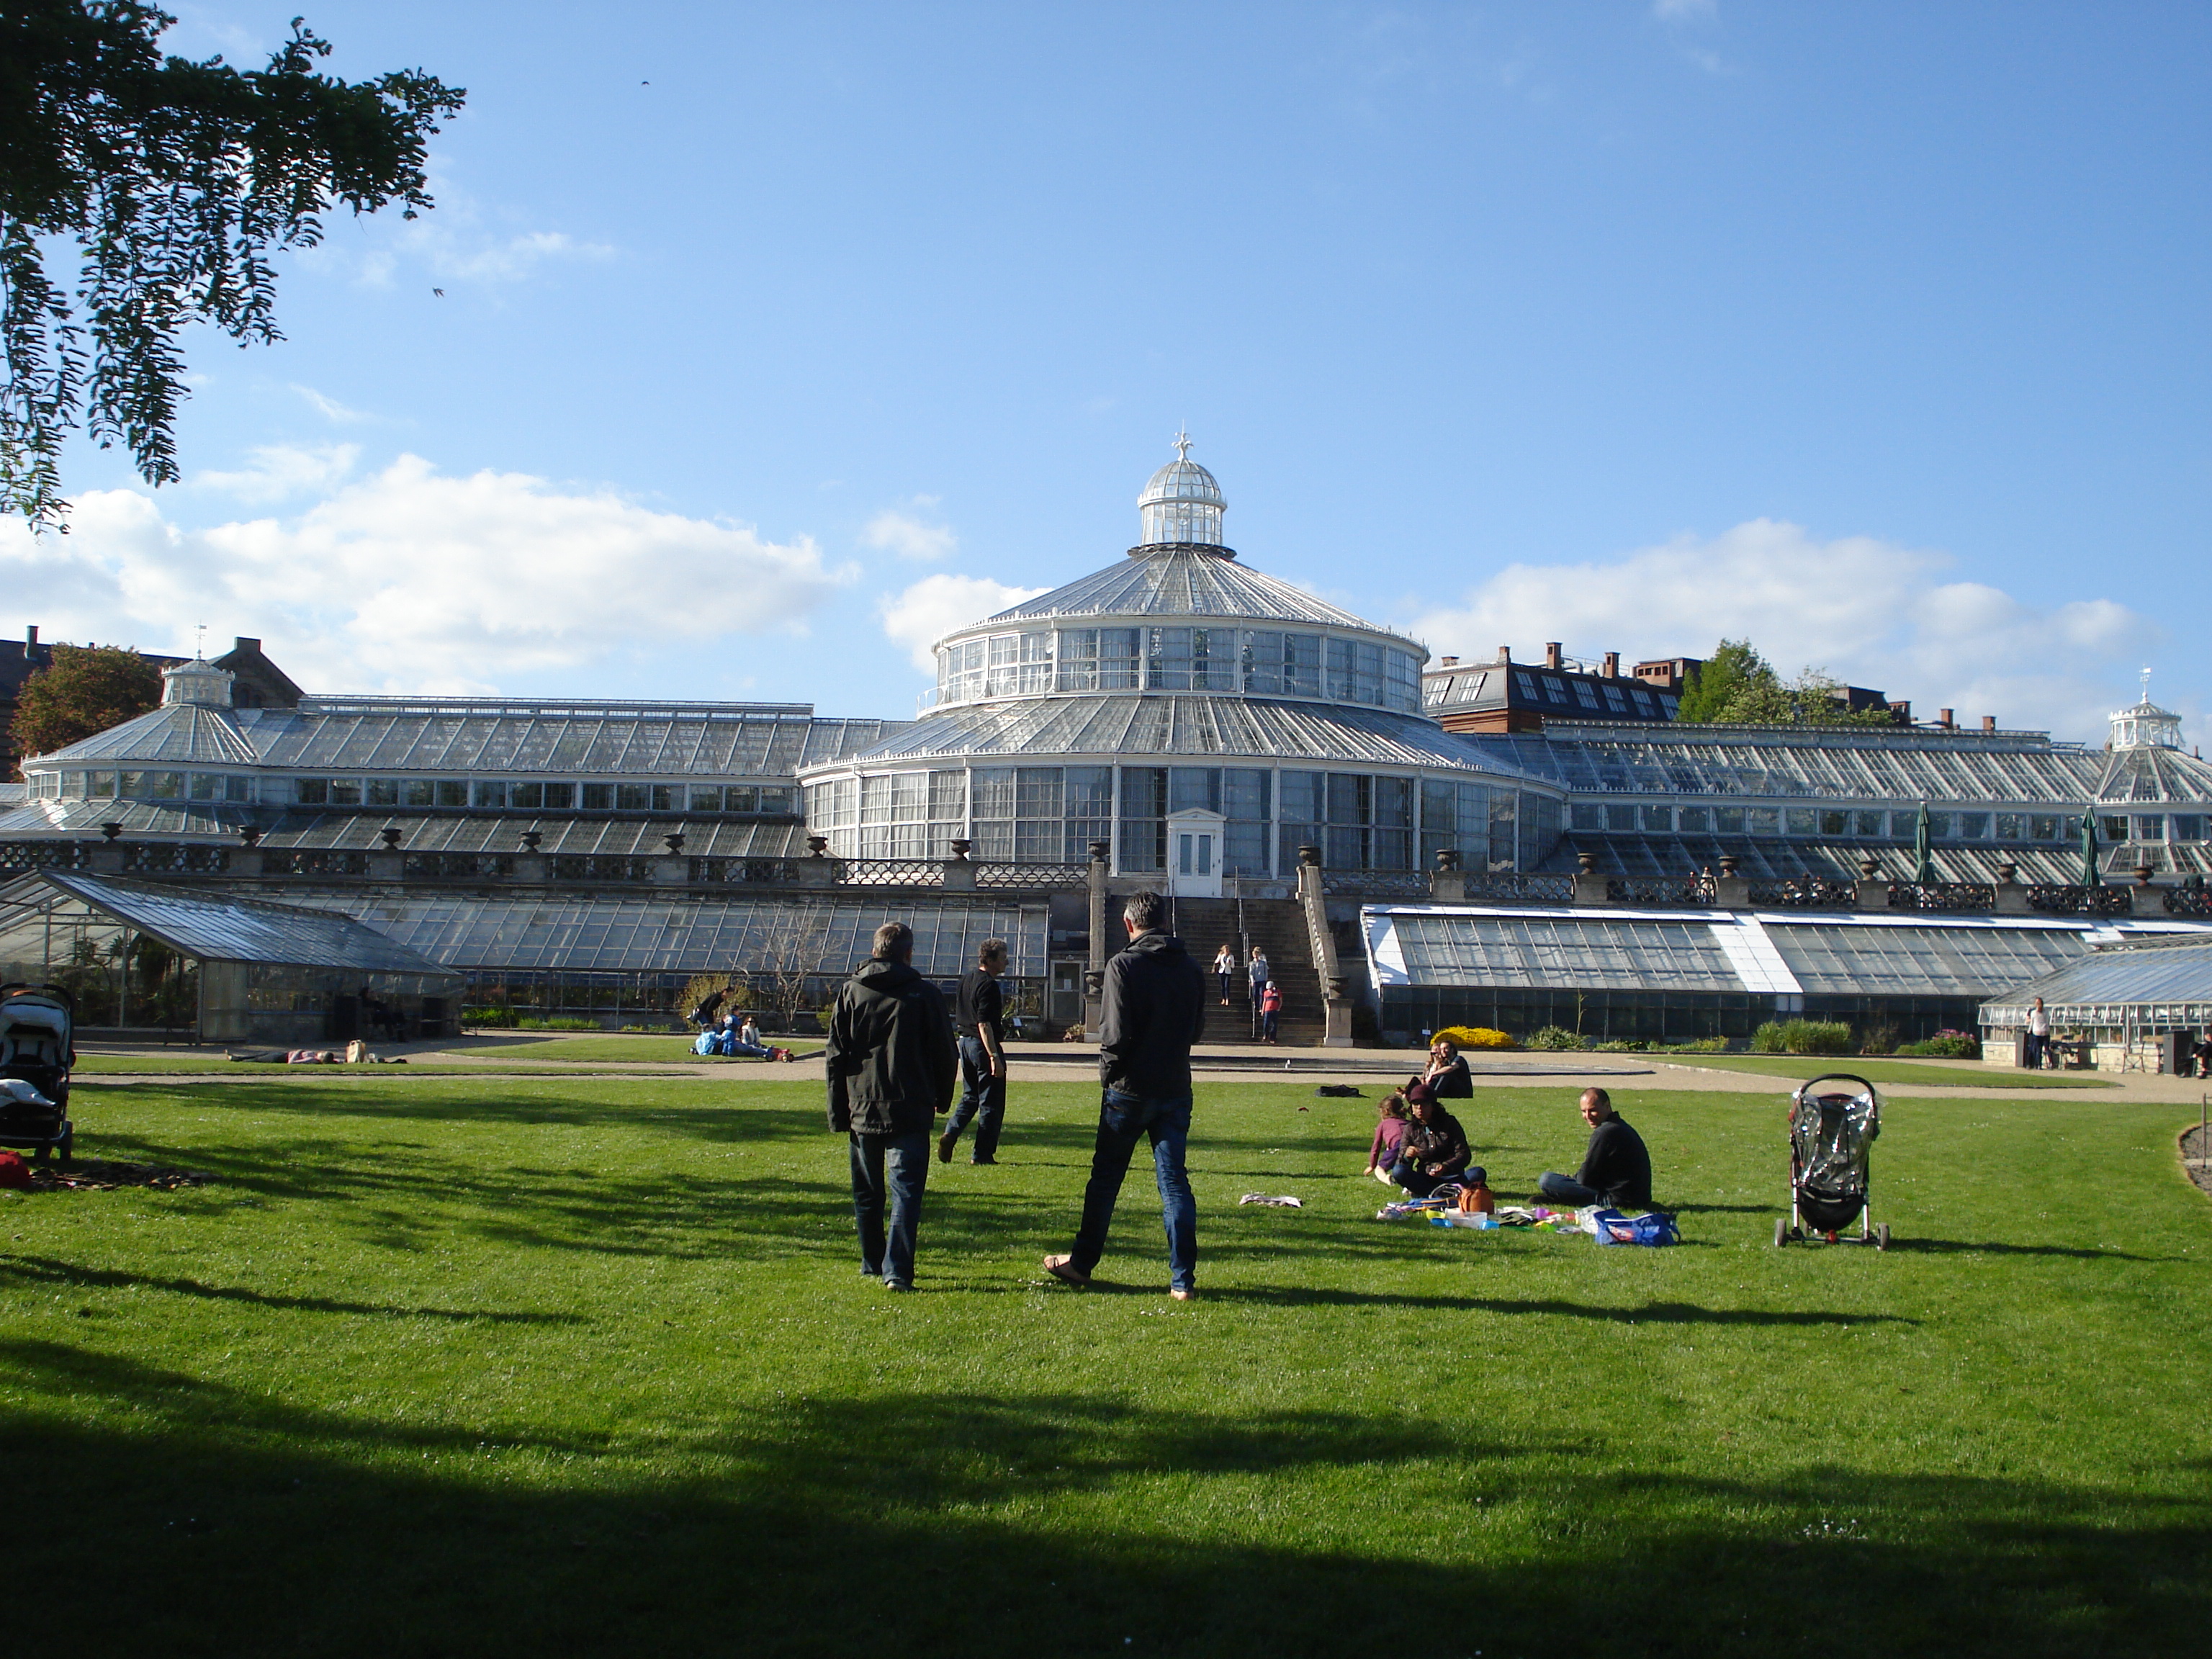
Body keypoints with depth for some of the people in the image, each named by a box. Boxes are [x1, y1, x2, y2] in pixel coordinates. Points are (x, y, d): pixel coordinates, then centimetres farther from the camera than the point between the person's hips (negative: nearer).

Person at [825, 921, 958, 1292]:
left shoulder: (850, 991, 3)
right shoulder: (926, 994, -2)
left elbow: (834, 1056, 3)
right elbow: (945, 1054, 2)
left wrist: (838, 1114, 7)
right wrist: (942, 1100, 17)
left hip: (862, 1110, 2)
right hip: (910, 1112, -2)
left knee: (867, 1194, 16)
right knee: (906, 1191, -3)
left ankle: (873, 1264, 24)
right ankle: (897, 1271, -14)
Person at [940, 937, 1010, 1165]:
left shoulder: (967, 979, 11)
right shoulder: (988, 985, -17)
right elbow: (984, 1024, -23)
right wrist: (994, 1056, -25)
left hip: (965, 1041, 9)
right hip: (982, 1044, -9)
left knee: (970, 1096, 20)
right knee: (991, 1103, 0)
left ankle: (950, 1134, 3)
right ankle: (982, 1153, 3)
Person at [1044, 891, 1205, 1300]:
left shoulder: (1123, 965, -12)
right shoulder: (1189, 969, 4)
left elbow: (1116, 1032, -17)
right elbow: (1197, 1030, 12)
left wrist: (1108, 1071, -2)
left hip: (1130, 1090, -4)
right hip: (1176, 1090, 4)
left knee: (1105, 1178, 10)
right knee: (1174, 1181, 5)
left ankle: (1081, 1264, 21)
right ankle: (1183, 1279, 1)